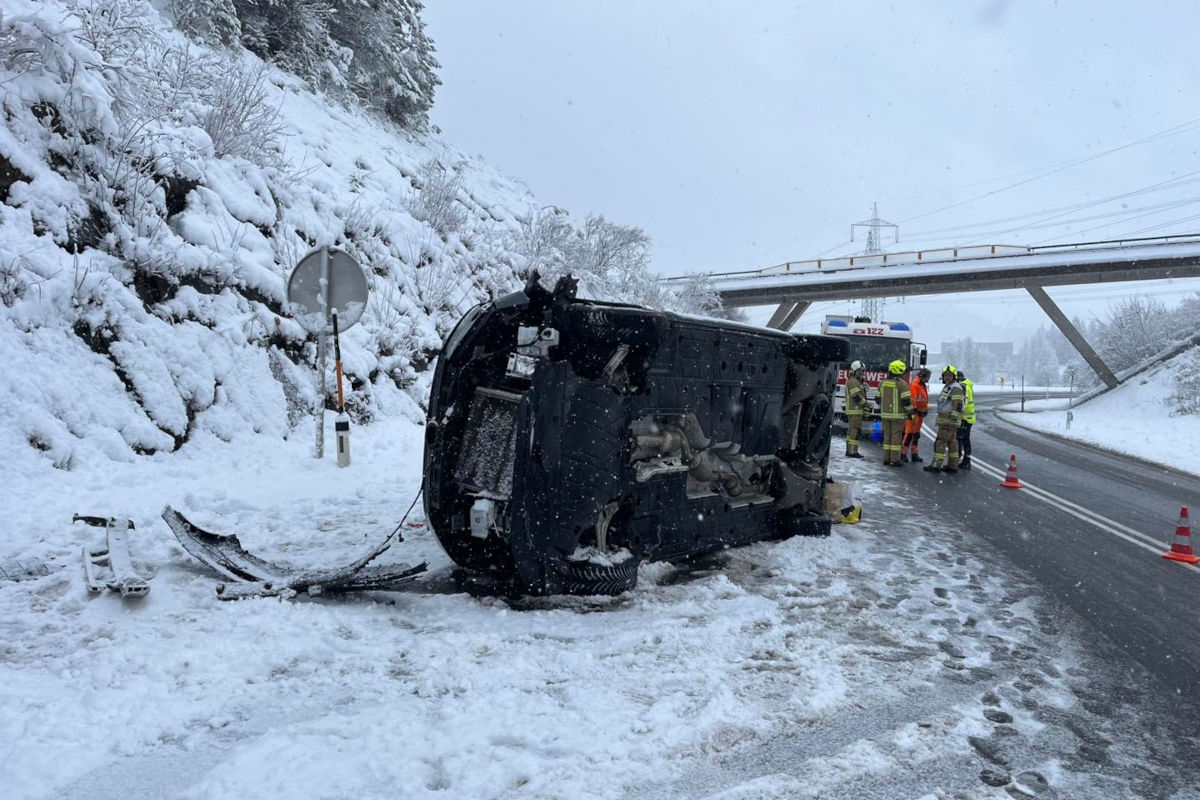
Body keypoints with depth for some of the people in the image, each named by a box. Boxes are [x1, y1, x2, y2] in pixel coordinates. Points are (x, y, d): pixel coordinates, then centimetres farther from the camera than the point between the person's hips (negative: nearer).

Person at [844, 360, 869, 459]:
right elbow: (857, 397, -20)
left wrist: (865, 403, 11)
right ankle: (853, 452, -12)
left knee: (851, 431, 13)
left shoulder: (857, 381, 20)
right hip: (855, 411, -11)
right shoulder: (853, 381, -14)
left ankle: (849, 450, 18)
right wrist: (866, 403, -10)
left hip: (855, 410, 11)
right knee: (855, 431, -11)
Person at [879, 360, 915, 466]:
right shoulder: (902, 383, -11)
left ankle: (886, 459, 12)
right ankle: (895, 460, 0)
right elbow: (907, 400, -14)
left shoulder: (883, 383, 7)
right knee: (896, 437, -1)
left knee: (887, 436, 10)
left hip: (885, 414, 5)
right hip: (898, 415, -5)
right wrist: (911, 413, -5)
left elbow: (878, 399, 12)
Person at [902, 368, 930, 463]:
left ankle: (914, 454, 18)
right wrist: (914, 411, -24)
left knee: (916, 435, 13)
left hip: (920, 413, 10)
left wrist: (925, 410, 18)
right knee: (909, 434, -9)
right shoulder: (914, 385, -15)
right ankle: (903, 454, -5)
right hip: (914, 413, -10)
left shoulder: (923, 385, 17)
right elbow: (912, 399, -21)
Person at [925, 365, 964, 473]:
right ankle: (953, 466, 15)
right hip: (944, 419, 10)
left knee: (940, 441, -10)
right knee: (952, 442, 11)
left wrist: (953, 418, -25)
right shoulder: (947, 387, 20)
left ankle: (937, 465, -10)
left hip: (949, 421, -10)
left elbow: (958, 405, -21)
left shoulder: (955, 388, -13)